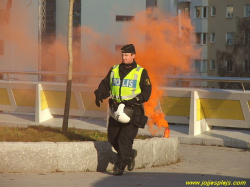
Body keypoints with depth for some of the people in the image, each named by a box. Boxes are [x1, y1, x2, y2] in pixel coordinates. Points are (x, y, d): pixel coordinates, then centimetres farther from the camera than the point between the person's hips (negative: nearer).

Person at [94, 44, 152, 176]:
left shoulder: (141, 73, 2)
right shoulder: (114, 70, 13)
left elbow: (146, 92, -2)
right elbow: (105, 85, 17)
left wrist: (135, 99, -19)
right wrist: (99, 95, -4)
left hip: (132, 111, -5)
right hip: (115, 109, 5)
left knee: (125, 139, -13)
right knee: (112, 138, 7)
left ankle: (120, 166, -9)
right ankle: (130, 154, 31)